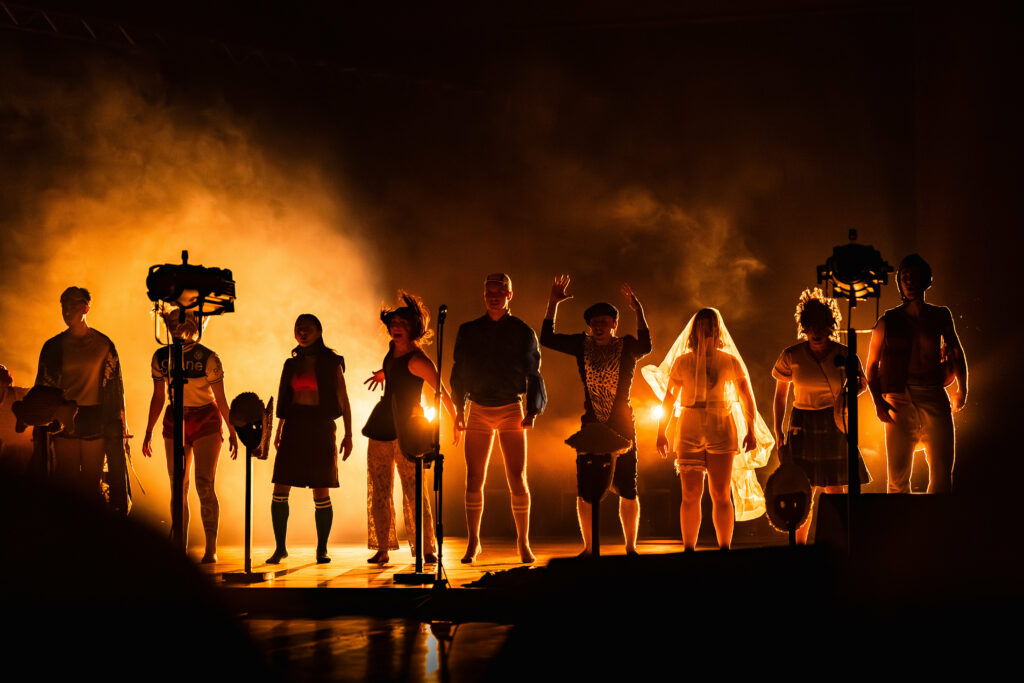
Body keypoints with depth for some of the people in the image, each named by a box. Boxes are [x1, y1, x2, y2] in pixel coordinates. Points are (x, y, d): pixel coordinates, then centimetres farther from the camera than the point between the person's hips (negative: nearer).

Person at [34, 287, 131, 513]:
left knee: (92, 482, 2)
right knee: (66, 480, 1)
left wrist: (121, 424, 2)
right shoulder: (53, 346, 5)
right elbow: (43, 386, 8)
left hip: (95, 420, -1)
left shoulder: (103, 344, 3)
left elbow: (115, 385, 5)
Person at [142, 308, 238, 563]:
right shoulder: (161, 357, 0)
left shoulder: (208, 358, -11)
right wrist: (148, 432, 10)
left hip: (206, 420, -4)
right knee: (178, 488, 2)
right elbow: (158, 397, 10)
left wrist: (232, 432, -4)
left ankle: (211, 549, -7)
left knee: (204, 484, -12)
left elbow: (221, 399, -5)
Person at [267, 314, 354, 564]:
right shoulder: (292, 364, 12)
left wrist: (348, 434, -3)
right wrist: (279, 431, 14)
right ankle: (280, 547, 6)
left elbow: (344, 401, 2)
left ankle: (322, 549, 8)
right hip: (294, 428, 3)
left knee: (321, 494, -2)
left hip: (321, 429, -3)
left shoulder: (331, 363, 1)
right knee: (280, 491, -3)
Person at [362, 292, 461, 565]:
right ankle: (382, 549, 9)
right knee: (379, 491, 5)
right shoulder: (393, 349, 8)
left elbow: (442, 393, -13)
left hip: (406, 429, -8)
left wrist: (456, 423, -8)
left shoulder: (417, 360, -16)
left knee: (414, 491, -11)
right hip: (382, 426, 8)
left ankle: (427, 549, -8)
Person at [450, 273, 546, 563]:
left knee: (517, 479, -6)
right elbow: (459, 372, 14)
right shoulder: (468, 331, 7)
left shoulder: (522, 332, 2)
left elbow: (533, 373, 5)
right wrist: (459, 409, 9)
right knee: (473, 480, 0)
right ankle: (473, 542, 9)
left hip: (511, 409, -2)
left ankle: (523, 542, 3)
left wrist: (533, 410, -4)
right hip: (478, 411, 2)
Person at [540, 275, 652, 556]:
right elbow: (547, 338, 4)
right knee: (585, 492, 2)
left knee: (627, 492, 0)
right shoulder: (583, 345, 7)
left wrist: (638, 311, -30)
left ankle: (631, 548, 9)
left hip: (622, 427, -3)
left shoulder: (627, 346, -2)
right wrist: (553, 303, -3)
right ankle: (589, 548, 13)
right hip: (590, 427, 3)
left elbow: (646, 346, -24)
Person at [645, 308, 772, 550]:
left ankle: (724, 548, 1)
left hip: (722, 432, -1)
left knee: (721, 495, -4)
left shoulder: (731, 362, 5)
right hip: (689, 432, 1)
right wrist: (661, 433, 9)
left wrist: (751, 431, 1)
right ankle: (688, 550, 4)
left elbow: (747, 399, 8)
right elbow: (669, 399, 12)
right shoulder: (682, 362, 7)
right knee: (690, 495, -2)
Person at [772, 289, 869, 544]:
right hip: (803, 426, 0)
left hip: (834, 426, 0)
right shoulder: (791, 356, -5)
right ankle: (799, 545, 8)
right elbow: (780, 394, 7)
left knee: (835, 490, 0)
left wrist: (848, 395, -6)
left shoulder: (843, 355, -6)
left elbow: (862, 383, 13)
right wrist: (778, 430, 3)